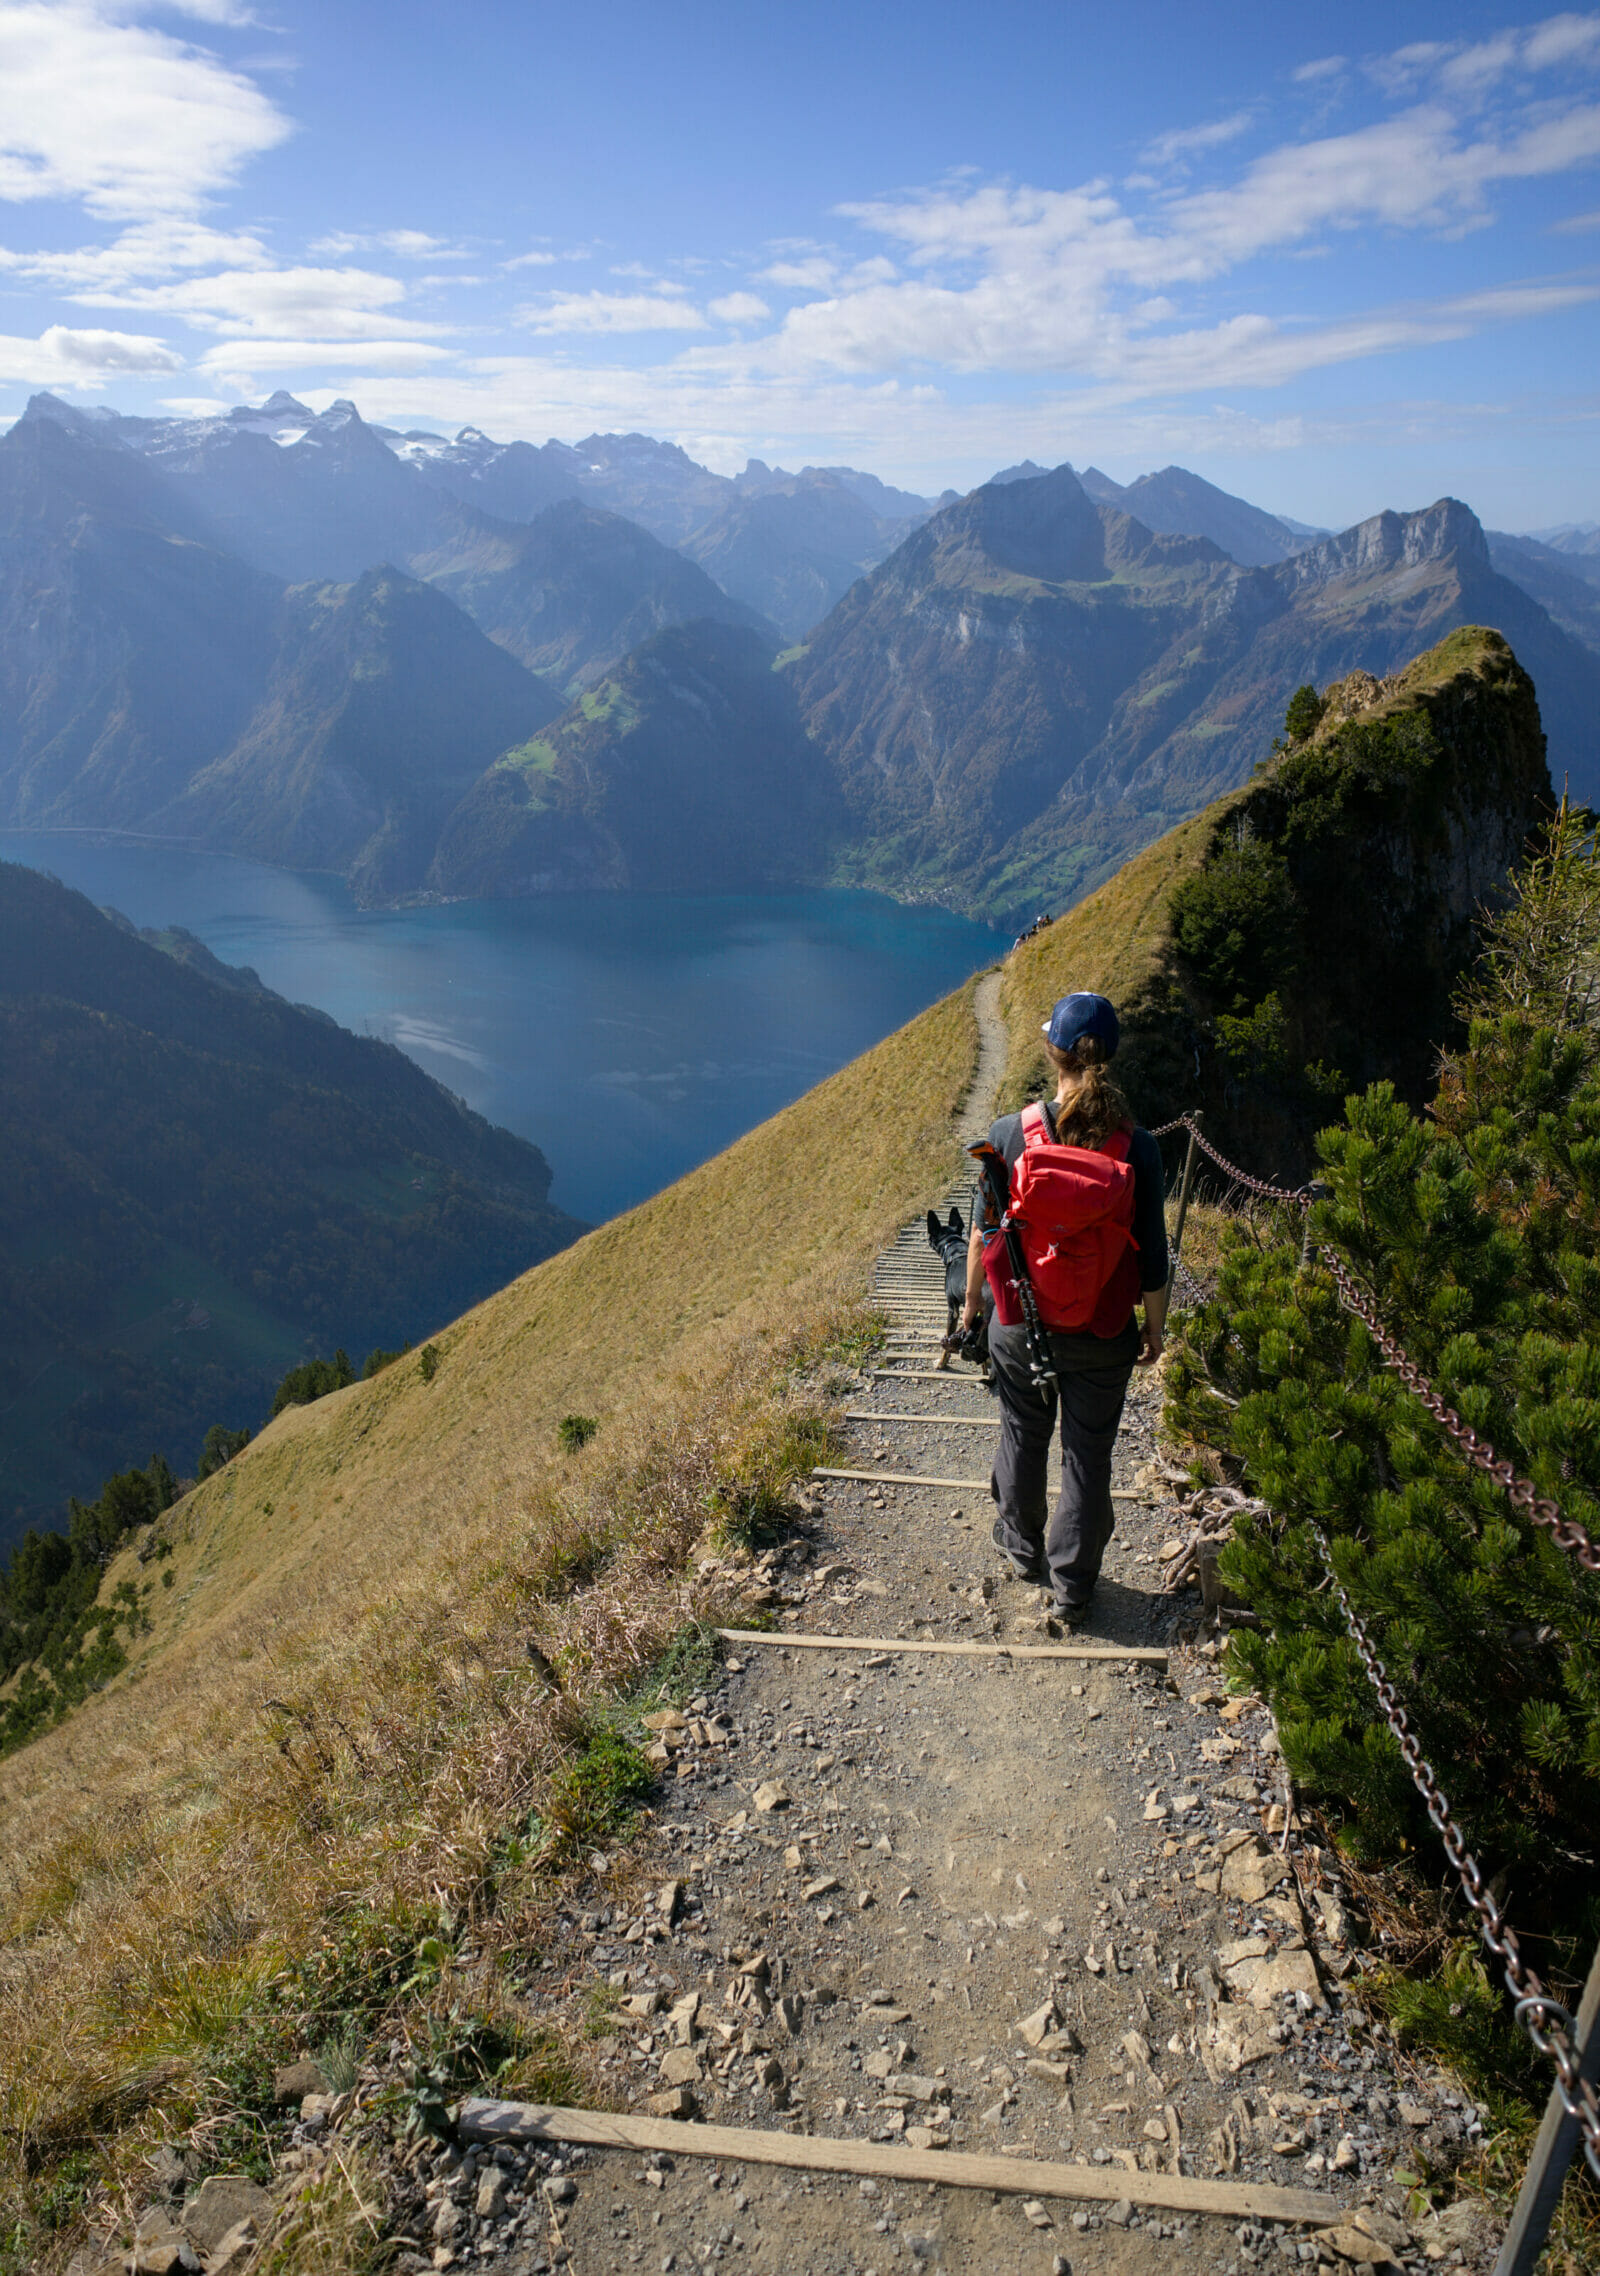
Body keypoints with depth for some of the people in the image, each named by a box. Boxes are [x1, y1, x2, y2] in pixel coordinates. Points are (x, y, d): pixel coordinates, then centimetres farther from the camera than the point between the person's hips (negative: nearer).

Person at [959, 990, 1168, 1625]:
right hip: (1103, 1334, -1)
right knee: (1089, 1455, 15)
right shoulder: (1137, 1146, -16)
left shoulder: (1011, 1133, -15)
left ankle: (1023, 1547, 46)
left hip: (1020, 1319, 1)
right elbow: (1151, 1256, -8)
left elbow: (984, 1229, -4)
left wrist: (971, 1298, 12)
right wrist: (1155, 1329, 7)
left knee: (1023, 1436, 24)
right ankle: (1071, 1587, 29)